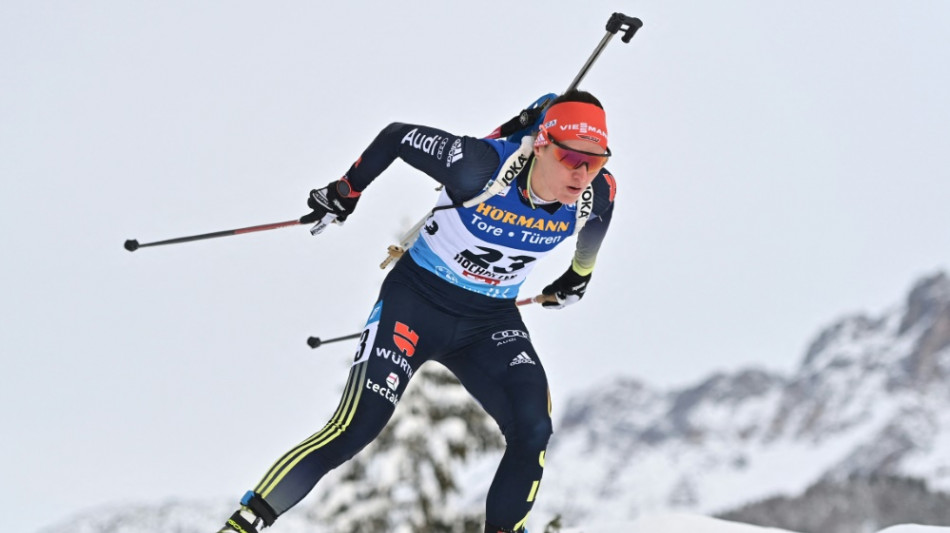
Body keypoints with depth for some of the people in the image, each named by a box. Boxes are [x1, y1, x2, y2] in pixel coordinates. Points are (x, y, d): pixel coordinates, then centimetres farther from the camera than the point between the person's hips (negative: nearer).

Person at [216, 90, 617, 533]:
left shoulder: (596, 195, -15)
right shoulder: (482, 167, -29)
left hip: (492, 322, 4)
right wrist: (344, 194, -1)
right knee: (355, 429, -18)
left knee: (533, 431, -20)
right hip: (419, 298, -4)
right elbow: (396, 136, -14)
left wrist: (580, 274, 29)